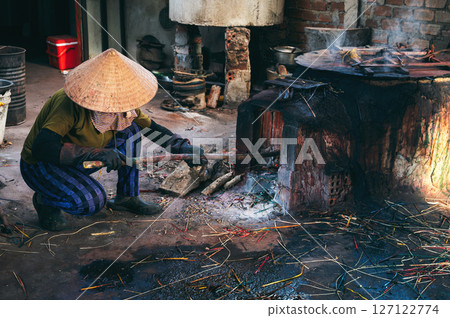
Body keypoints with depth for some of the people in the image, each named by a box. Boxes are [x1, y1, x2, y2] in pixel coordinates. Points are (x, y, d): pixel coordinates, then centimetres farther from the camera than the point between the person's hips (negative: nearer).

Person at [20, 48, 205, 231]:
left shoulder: (120, 105, -12)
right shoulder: (70, 105, -34)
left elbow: (151, 128, 1)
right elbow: (41, 147, -43)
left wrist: (183, 148, -11)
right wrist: (96, 153, -49)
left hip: (77, 162, 7)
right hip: (40, 166, -7)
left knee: (130, 131, -10)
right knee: (93, 201, -32)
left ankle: (126, 197, 2)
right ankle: (45, 200, -2)